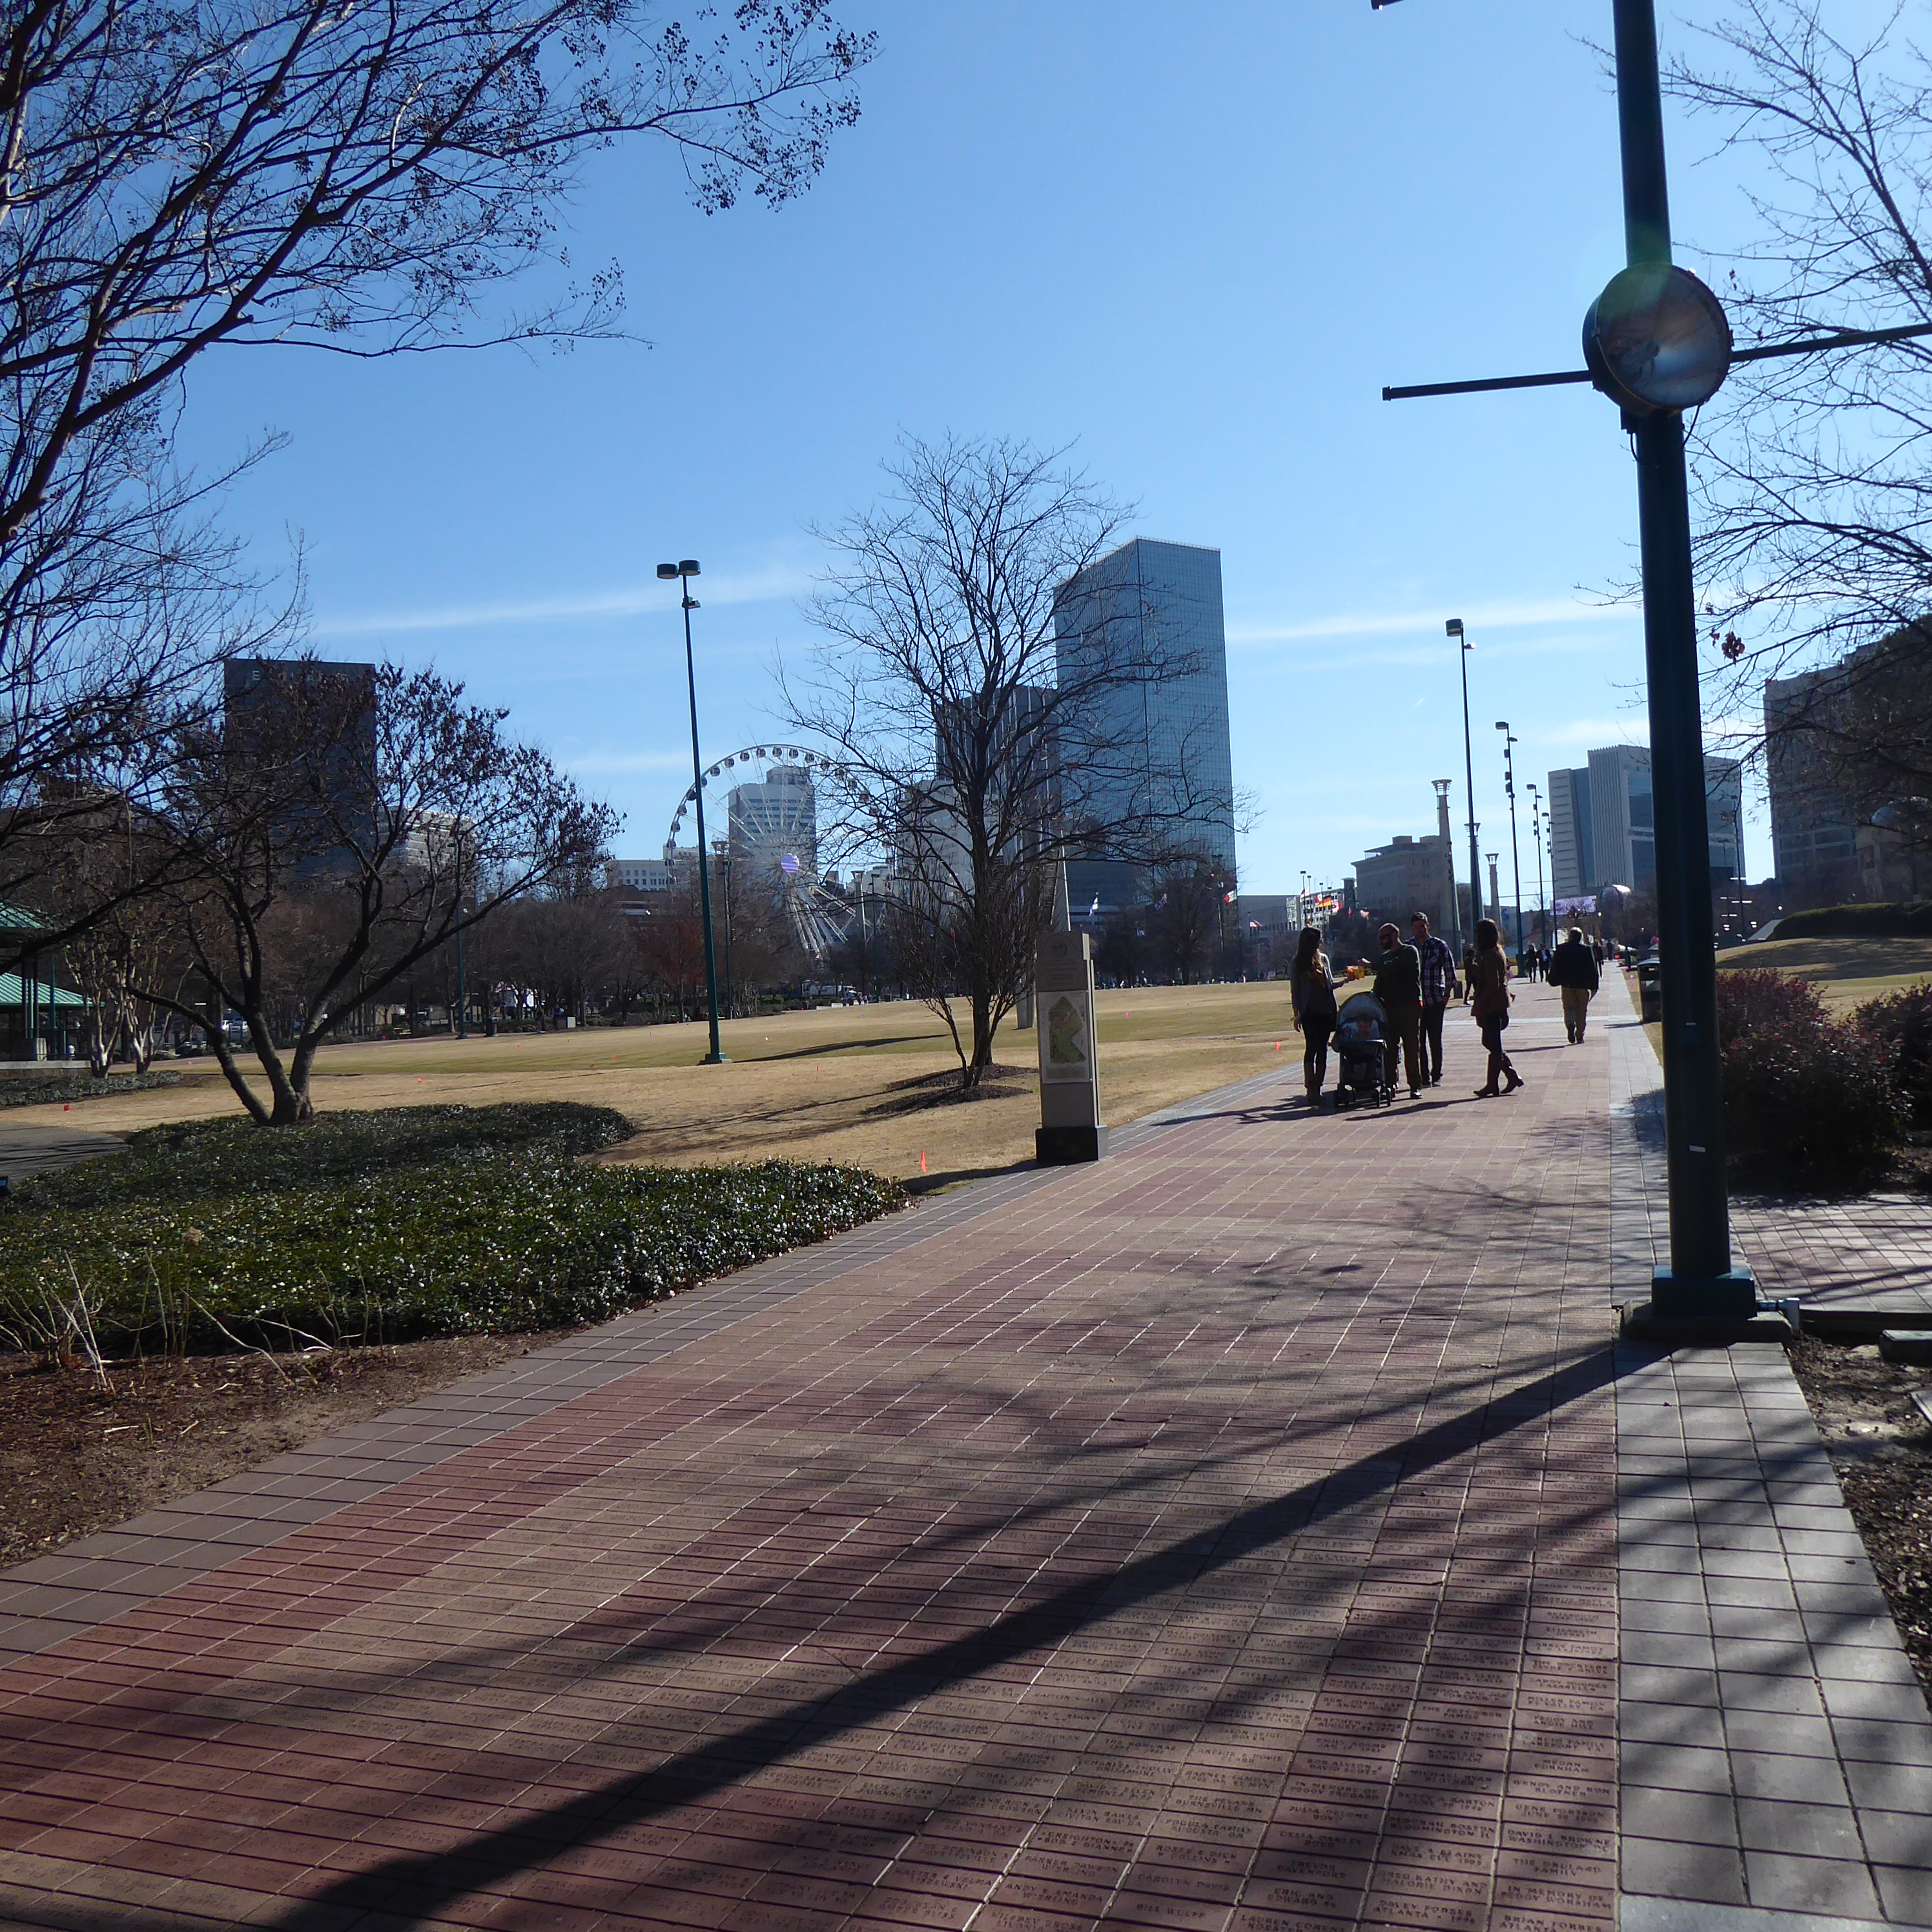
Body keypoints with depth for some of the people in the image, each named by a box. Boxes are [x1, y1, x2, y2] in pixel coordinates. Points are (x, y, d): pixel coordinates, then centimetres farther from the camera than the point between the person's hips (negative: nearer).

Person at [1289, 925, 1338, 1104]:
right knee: (1311, 1048, -11)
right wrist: (1297, 1014, -6)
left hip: (1326, 1010, 5)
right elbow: (1294, 991, -1)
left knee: (1322, 1049, 5)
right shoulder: (1297, 963, -1)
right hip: (1309, 1012, -5)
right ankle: (1311, 1087, -12)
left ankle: (1318, 1087, 9)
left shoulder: (1323, 958, 13)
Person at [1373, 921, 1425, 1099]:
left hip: (1410, 1007, -6)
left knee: (1412, 1048, -4)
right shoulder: (1385, 957, 19)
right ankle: (1389, 1083, 5)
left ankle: (1415, 1086, -2)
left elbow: (1398, 969, -20)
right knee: (1389, 1049, 2)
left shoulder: (1410, 952, -2)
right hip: (1389, 1008, 6)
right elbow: (1380, 983, 20)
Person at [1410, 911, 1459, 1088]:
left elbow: (1450, 971, 3)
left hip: (1435, 1000, -2)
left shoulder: (1440, 945, 2)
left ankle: (1436, 1076, 12)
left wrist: (1447, 994, -3)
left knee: (1435, 1040, 4)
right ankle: (1424, 1077, 5)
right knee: (1419, 1041, 1)